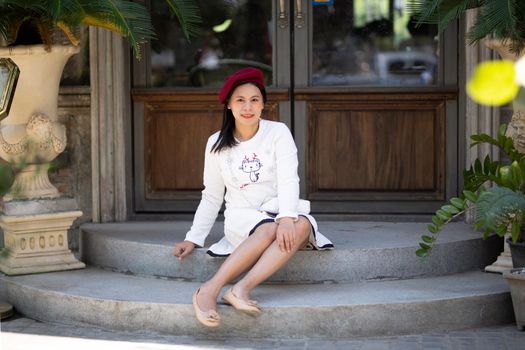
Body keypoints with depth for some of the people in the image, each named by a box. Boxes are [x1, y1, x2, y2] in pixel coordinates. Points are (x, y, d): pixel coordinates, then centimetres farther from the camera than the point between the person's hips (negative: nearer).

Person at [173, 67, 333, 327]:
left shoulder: (278, 133, 0)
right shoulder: (217, 144, 6)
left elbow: (288, 181, -12)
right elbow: (211, 197, 13)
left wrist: (287, 218, -31)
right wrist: (193, 238, 3)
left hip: (280, 211, 0)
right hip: (242, 216, 0)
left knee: (301, 225, -36)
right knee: (268, 229, -36)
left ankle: (242, 289, -48)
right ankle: (209, 291, -47)